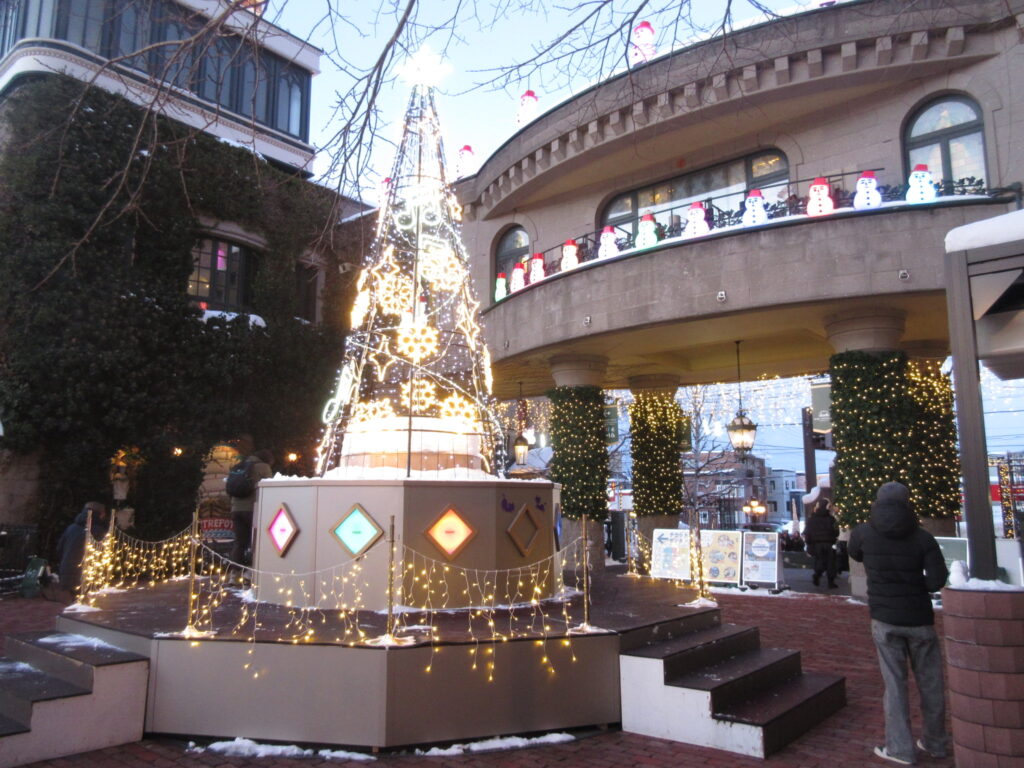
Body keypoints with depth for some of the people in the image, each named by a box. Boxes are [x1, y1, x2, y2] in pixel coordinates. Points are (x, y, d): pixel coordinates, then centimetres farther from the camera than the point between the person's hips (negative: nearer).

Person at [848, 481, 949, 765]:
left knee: (894, 682, 5)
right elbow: (937, 581, -14)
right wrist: (916, 584, 5)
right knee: (929, 682, 15)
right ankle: (935, 742, 28)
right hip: (919, 618, 1)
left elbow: (855, 554, 16)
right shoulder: (923, 538, -7)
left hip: (884, 619, -1)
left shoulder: (863, 533, -6)